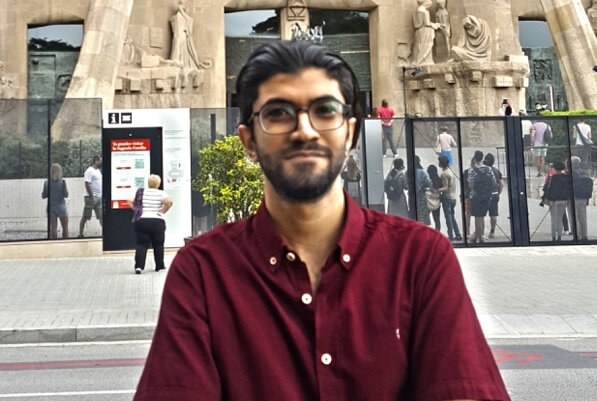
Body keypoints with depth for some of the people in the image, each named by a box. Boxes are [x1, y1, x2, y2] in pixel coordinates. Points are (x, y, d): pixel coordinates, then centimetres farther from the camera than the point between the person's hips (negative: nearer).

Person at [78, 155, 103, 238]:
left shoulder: (98, 170, 15)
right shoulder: (89, 171, -11)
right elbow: (87, 184, -19)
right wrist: (91, 197, -20)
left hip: (99, 197, 8)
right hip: (92, 197, -8)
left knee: (101, 216, 6)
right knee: (85, 217, 0)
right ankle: (80, 234, 6)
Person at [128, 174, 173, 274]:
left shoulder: (141, 192, 7)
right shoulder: (161, 193, -1)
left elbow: (130, 201, 0)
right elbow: (169, 202, -18)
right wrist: (162, 212, -7)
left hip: (142, 220, 1)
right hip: (158, 221, -1)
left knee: (141, 244, 2)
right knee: (158, 244, 14)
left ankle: (139, 266, -13)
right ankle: (159, 265, 22)